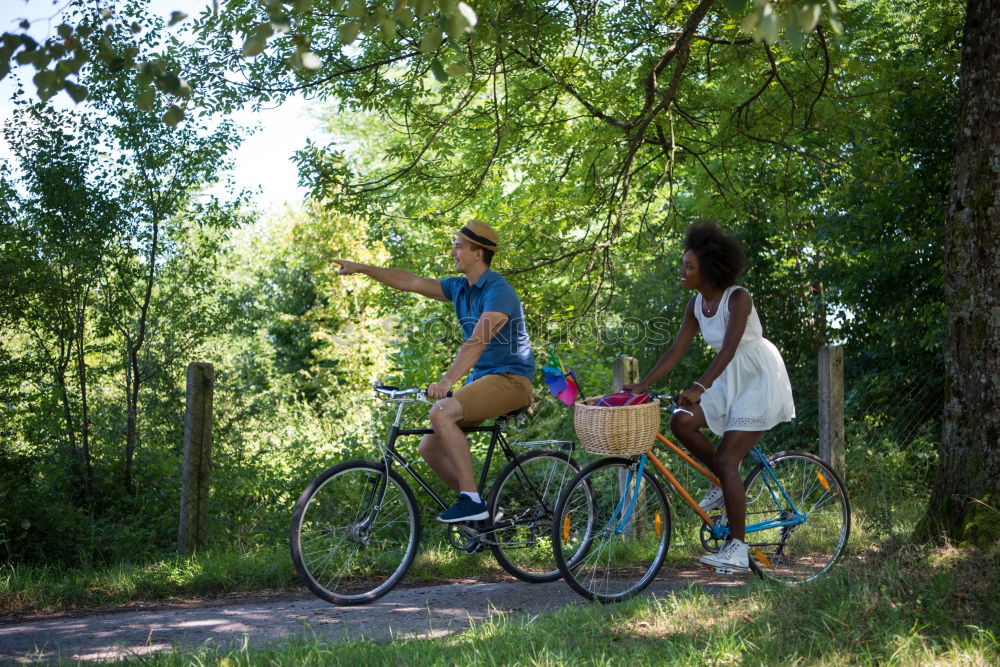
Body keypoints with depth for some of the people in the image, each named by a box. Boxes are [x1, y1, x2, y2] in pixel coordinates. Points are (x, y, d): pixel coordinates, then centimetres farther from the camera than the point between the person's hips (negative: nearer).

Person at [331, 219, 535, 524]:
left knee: (441, 412, -30)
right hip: (482, 378, 9)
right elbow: (411, 282, 13)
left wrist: (447, 380, -37)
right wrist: (361, 267, 9)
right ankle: (480, 510, 11)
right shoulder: (460, 289, 11)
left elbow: (478, 341, -27)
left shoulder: (498, 291, -16)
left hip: (510, 378, -9)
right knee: (429, 447, 0)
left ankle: (471, 499, -25)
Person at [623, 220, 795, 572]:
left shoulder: (738, 298, -21)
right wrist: (642, 385, -9)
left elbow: (728, 349, -31)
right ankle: (725, 485, 9)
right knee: (681, 421, -12)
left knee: (726, 459, -13)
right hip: (731, 381, 7)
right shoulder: (696, 304, 0)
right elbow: (676, 350, -1)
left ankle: (737, 549, -5)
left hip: (760, 380, -7)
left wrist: (699, 388, -42)